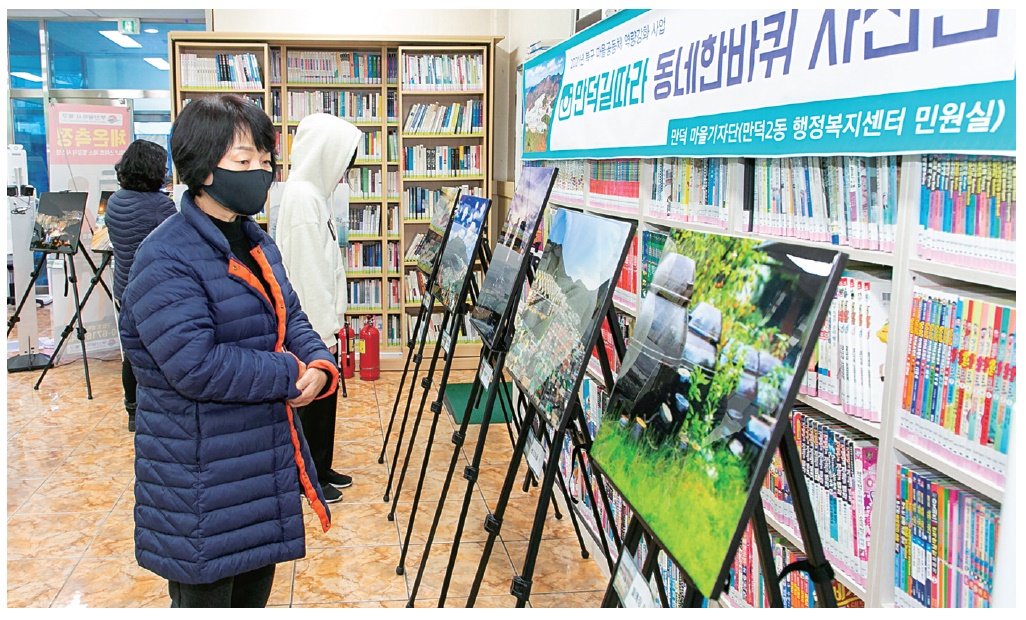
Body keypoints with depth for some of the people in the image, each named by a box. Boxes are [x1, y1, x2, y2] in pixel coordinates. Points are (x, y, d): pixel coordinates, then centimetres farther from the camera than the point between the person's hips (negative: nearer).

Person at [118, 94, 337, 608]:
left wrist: (319, 365, -9)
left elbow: (289, 317, 12)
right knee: (207, 595, 8)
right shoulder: (165, 260, -20)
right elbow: (195, 366, -28)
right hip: (200, 478, -8)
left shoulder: (256, 242, 8)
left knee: (255, 588, 22)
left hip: (266, 460, 8)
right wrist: (290, 374, -19)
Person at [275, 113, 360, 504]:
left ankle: (321, 469, 30)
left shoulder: (314, 192, 12)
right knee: (314, 396, 2)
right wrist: (323, 329, -19)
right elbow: (305, 270, -22)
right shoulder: (302, 196, -19)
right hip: (312, 324, -10)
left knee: (325, 395, 17)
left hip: (320, 318, 10)